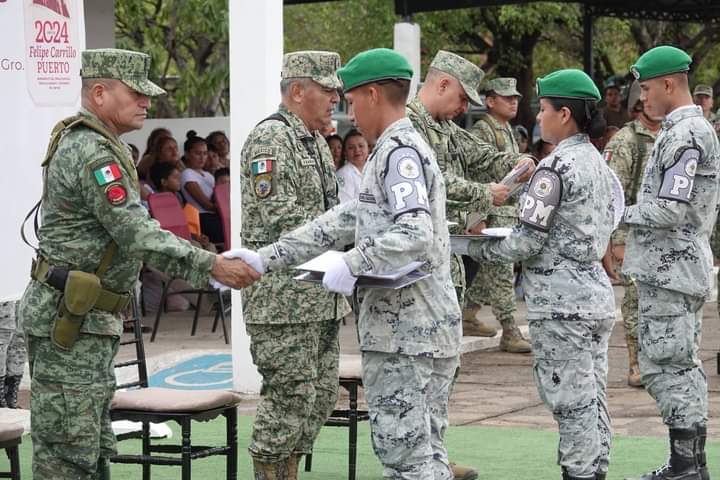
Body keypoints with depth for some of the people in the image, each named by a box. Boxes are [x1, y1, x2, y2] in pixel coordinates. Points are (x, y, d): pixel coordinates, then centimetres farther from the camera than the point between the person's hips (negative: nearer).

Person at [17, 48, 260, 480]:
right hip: (71, 319, -11)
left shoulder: (87, 142, 17)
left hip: (91, 319, 11)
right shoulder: (92, 153, -18)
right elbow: (137, 233, -25)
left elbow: (126, 229, 22)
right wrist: (211, 267, -27)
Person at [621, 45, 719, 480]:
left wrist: (621, 214, -9)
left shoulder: (684, 136, -17)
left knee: (665, 366, -7)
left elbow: (670, 210, -22)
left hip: (668, 269, -11)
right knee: (683, 367, 14)